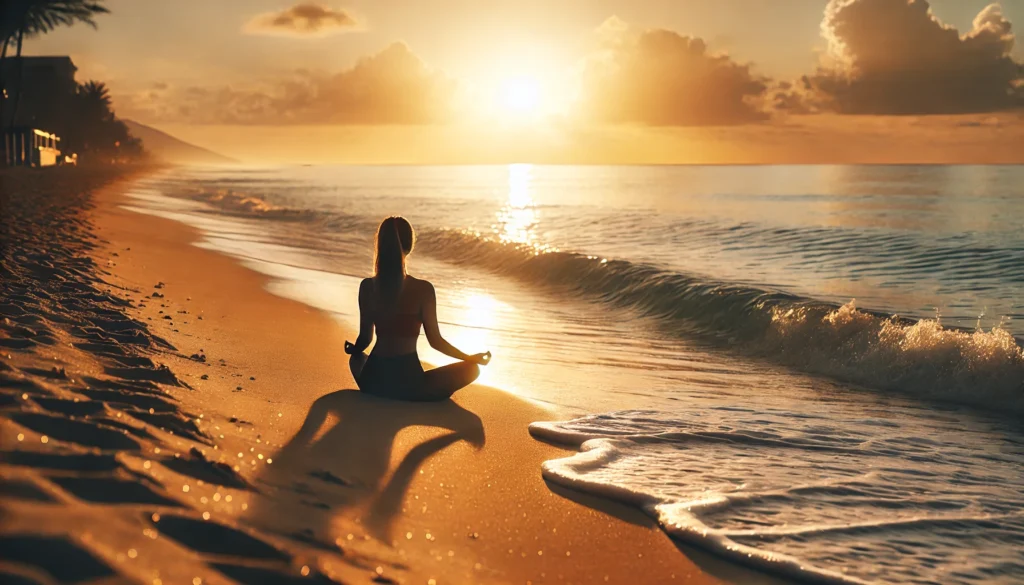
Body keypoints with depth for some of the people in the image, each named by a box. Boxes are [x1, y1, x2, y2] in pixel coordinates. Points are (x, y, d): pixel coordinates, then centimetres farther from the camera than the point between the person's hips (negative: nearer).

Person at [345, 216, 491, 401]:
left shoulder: (367, 286, -3)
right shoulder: (423, 289, -13)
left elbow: (365, 338, 6)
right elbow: (435, 341, -5)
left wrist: (353, 349, 31)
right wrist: (471, 358, 11)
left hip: (373, 380, 4)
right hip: (408, 382, -4)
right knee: (472, 368, 15)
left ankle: (380, 397, 15)